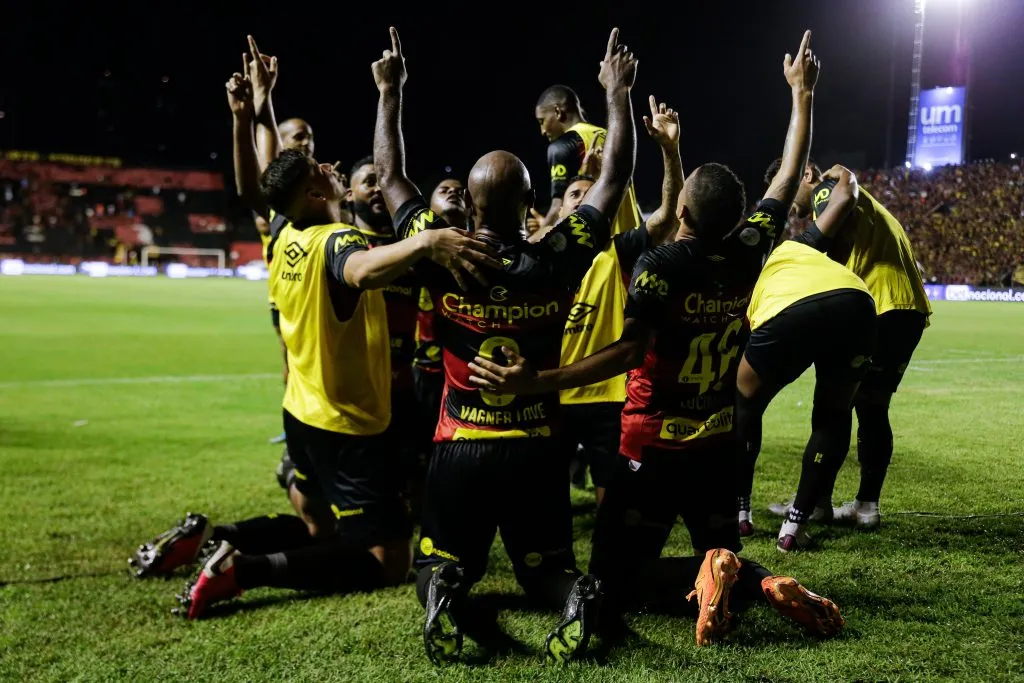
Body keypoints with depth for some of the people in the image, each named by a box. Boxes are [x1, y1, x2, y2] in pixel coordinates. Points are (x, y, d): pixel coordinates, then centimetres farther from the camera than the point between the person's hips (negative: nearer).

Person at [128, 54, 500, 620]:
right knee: (388, 562, -5)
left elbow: (250, 190, 22)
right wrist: (425, 241, -62)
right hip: (348, 426, -9)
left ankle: (206, 537, 12)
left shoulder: (284, 236, 1)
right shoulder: (335, 240, -22)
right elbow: (362, 272, -48)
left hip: (304, 413, 9)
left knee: (318, 530, 26)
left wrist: (241, 118, 16)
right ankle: (243, 568, -14)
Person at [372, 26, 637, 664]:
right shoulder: (556, 261, -12)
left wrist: (391, 92, 11)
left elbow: (391, 176, 2)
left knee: (442, 563, 19)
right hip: (535, 449, 0)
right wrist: (618, 93, 7)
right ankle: (573, 595, -17)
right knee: (546, 566, 18)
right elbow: (616, 179, -1)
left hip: (460, 448, 0)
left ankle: (443, 594, -17)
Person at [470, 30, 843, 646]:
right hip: (718, 444, 5)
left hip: (655, 446, -5)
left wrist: (534, 382, -34)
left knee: (615, 580, 3)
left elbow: (630, 351, -29)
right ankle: (768, 584, -12)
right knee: (724, 554, 21)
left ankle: (703, 572, -23)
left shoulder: (661, 263, -18)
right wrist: (803, 92, 19)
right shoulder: (749, 253, -4)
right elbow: (791, 176, 8)